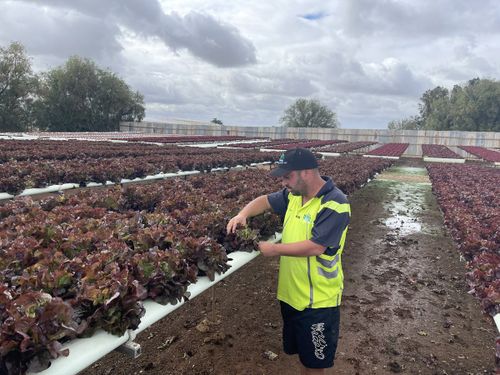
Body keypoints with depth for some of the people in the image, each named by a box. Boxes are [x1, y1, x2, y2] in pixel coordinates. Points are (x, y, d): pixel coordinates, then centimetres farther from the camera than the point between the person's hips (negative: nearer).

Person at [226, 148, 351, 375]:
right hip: (291, 292, 7)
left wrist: (275, 249, -20)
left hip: (317, 299, -7)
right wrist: (243, 214, -7)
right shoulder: (294, 195, 1)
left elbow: (316, 246, -30)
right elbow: (265, 201, 13)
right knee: (301, 351, 25)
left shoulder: (334, 204, -24)